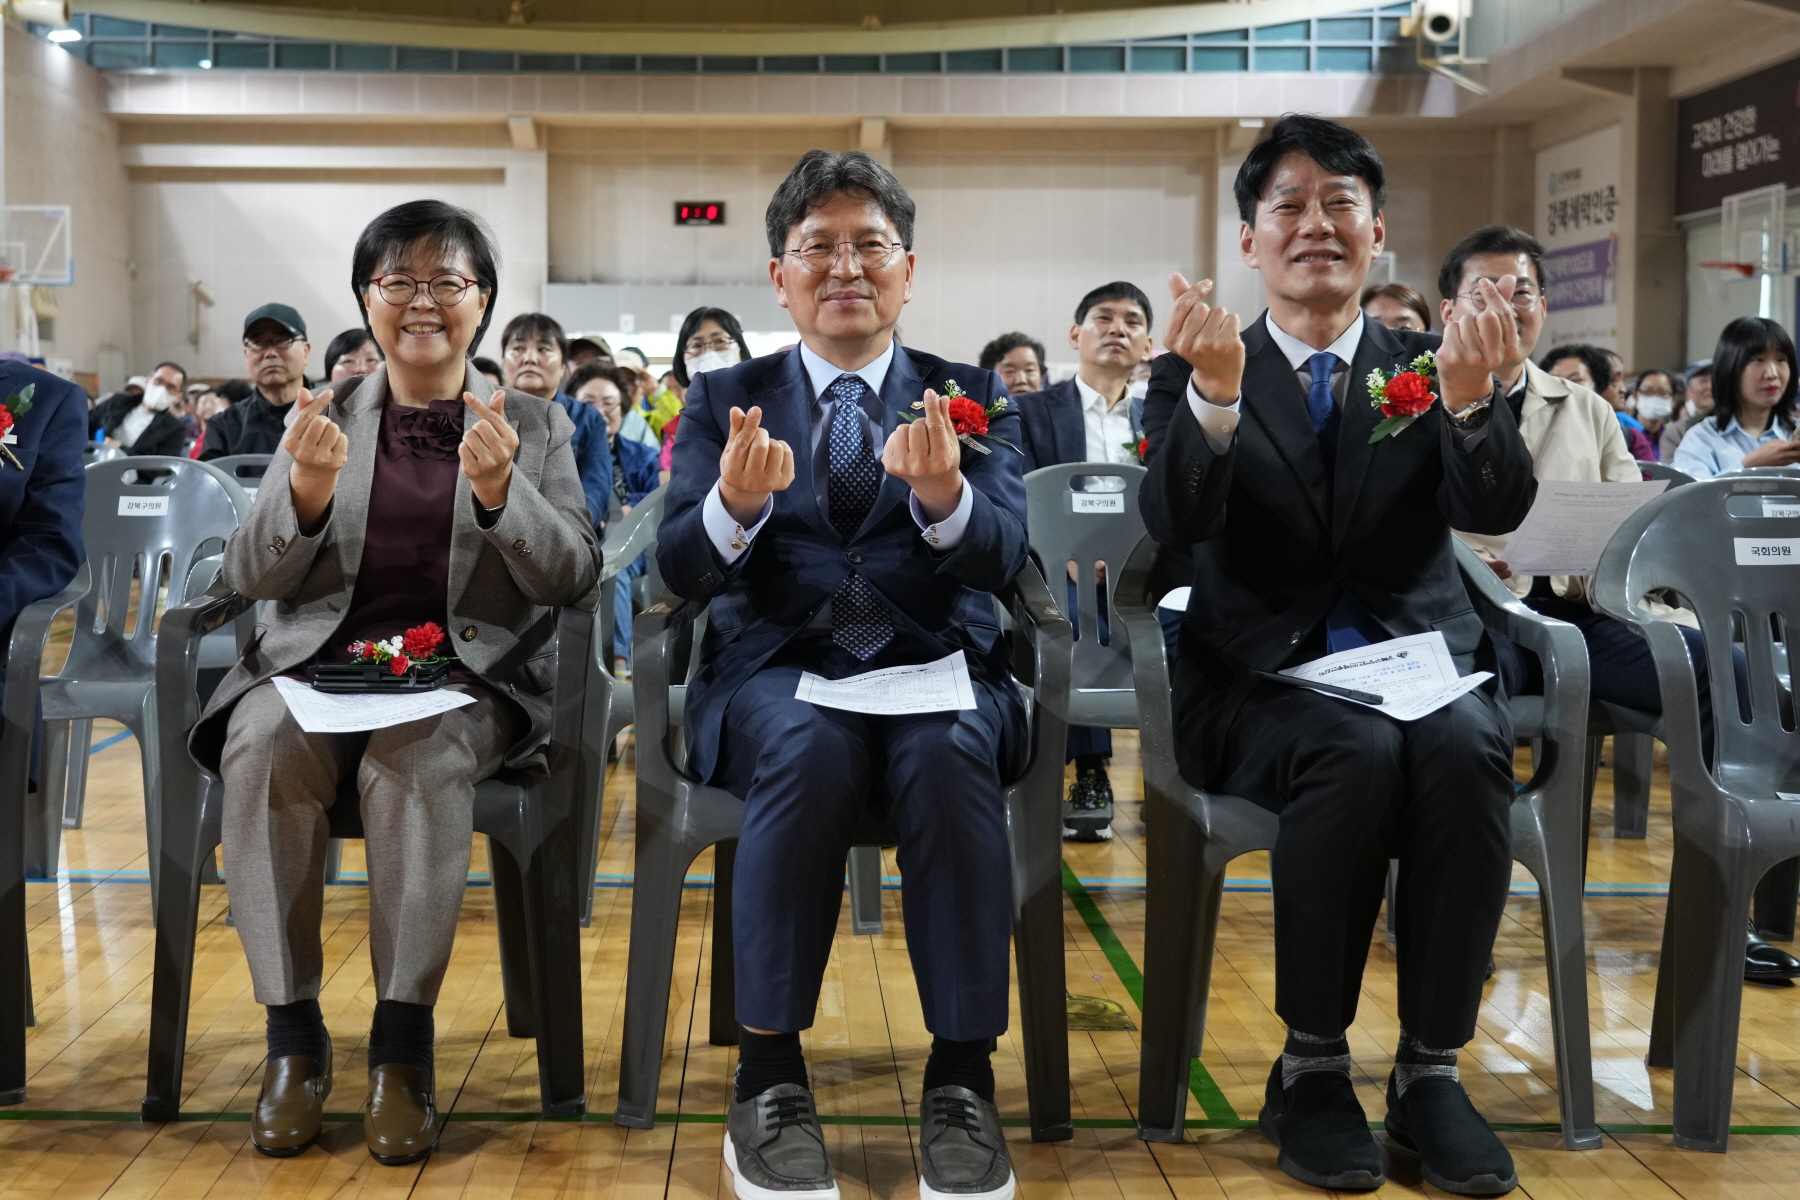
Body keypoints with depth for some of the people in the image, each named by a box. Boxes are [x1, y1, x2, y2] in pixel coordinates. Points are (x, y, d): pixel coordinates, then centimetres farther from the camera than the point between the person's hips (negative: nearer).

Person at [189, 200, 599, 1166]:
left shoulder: (535, 424, 12)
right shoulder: (324, 415, 14)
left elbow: (573, 577, -1)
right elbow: (248, 576, 5)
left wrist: (498, 493, -20)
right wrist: (305, 495, -17)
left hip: (465, 677, -1)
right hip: (319, 664, 2)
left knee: (419, 758, -35)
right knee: (261, 747, -31)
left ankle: (404, 1042, -25)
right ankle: (291, 1032, -20)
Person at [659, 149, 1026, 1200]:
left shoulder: (974, 396, 13)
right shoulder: (724, 400, 13)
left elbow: (1002, 556, -5)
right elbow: (681, 572, 0)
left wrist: (943, 495, -29)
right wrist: (733, 504, -24)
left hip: (935, 667, 1)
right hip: (778, 671, 0)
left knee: (950, 751, -34)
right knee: (810, 748, -35)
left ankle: (963, 1078, -24)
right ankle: (769, 1075, -23)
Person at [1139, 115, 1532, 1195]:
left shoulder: (1429, 365, 9)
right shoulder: (1197, 374, 5)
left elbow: (1496, 511, -8)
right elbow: (1175, 522, -14)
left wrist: (1471, 399, -29)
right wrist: (1216, 391, -32)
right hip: (1263, 684, -2)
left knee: (1464, 746, -31)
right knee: (1357, 751, -33)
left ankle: (1432, 1066, -16)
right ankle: (1312, 1064, -15)